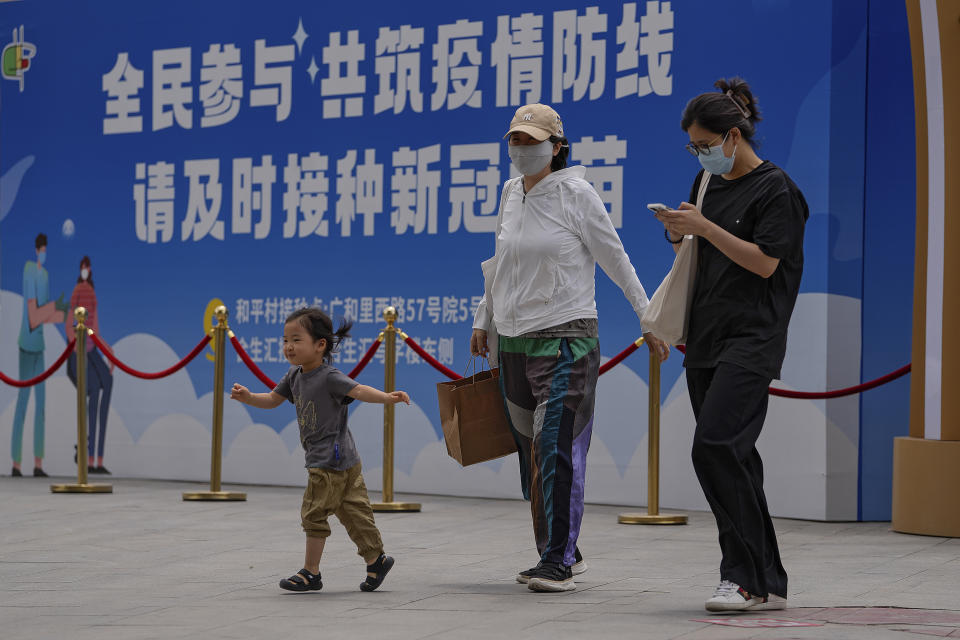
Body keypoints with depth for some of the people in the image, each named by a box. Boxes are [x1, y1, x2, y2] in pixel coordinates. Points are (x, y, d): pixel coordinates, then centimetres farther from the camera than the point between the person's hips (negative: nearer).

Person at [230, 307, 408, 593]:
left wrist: (387, 397, -45)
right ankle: (376, 558, 20)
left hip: (331, 460, -8)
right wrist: (247, 396, 1)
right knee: (353, 513, 13)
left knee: (314, 513, -3)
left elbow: (358, 390, -28)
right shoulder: (295, 376, 9)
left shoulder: (329, 377, -17)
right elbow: (273, 400, 19)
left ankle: (310, 572, 5)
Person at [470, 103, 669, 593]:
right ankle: (560, 554, 17)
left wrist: (648, 318, 0)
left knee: (558, 450, -13)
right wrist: (483, 320, 23)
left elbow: (616, 259, -2)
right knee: (532, 454, 8)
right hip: (513, 342, 6)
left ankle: (558, 562, -11)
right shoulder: (511, 193, 10)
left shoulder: (575, 194, -7)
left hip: (565, 340, -6)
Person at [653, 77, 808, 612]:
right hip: (706, 337, 8)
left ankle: (749, 579, -14)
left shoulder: (774, 188, -6)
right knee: (733, 458, 7)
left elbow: (765, 262, -14)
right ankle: (769, 583, 12)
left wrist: (705, 227, -16)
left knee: (716, 447, -20)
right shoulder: (708, 183, 16)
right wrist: (680, 235, 2)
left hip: (752, 338, -8)